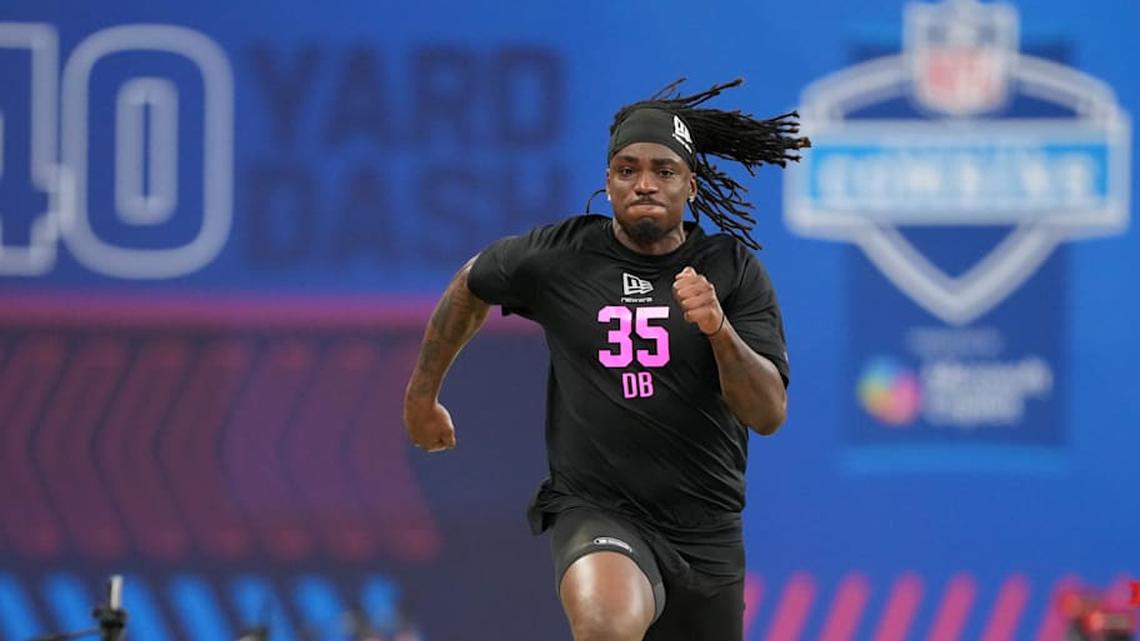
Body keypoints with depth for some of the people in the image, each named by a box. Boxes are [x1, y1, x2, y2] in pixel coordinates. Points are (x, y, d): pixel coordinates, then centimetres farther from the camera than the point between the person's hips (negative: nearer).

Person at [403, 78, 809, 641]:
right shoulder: (556, 256, -1)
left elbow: (769, 414, -7)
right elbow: (470, 287, 21)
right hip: (593, 511, -3)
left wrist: (720, 330, -25)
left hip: (705, 529, 3)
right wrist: (422, 394, 29)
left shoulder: (733, 269, 0)